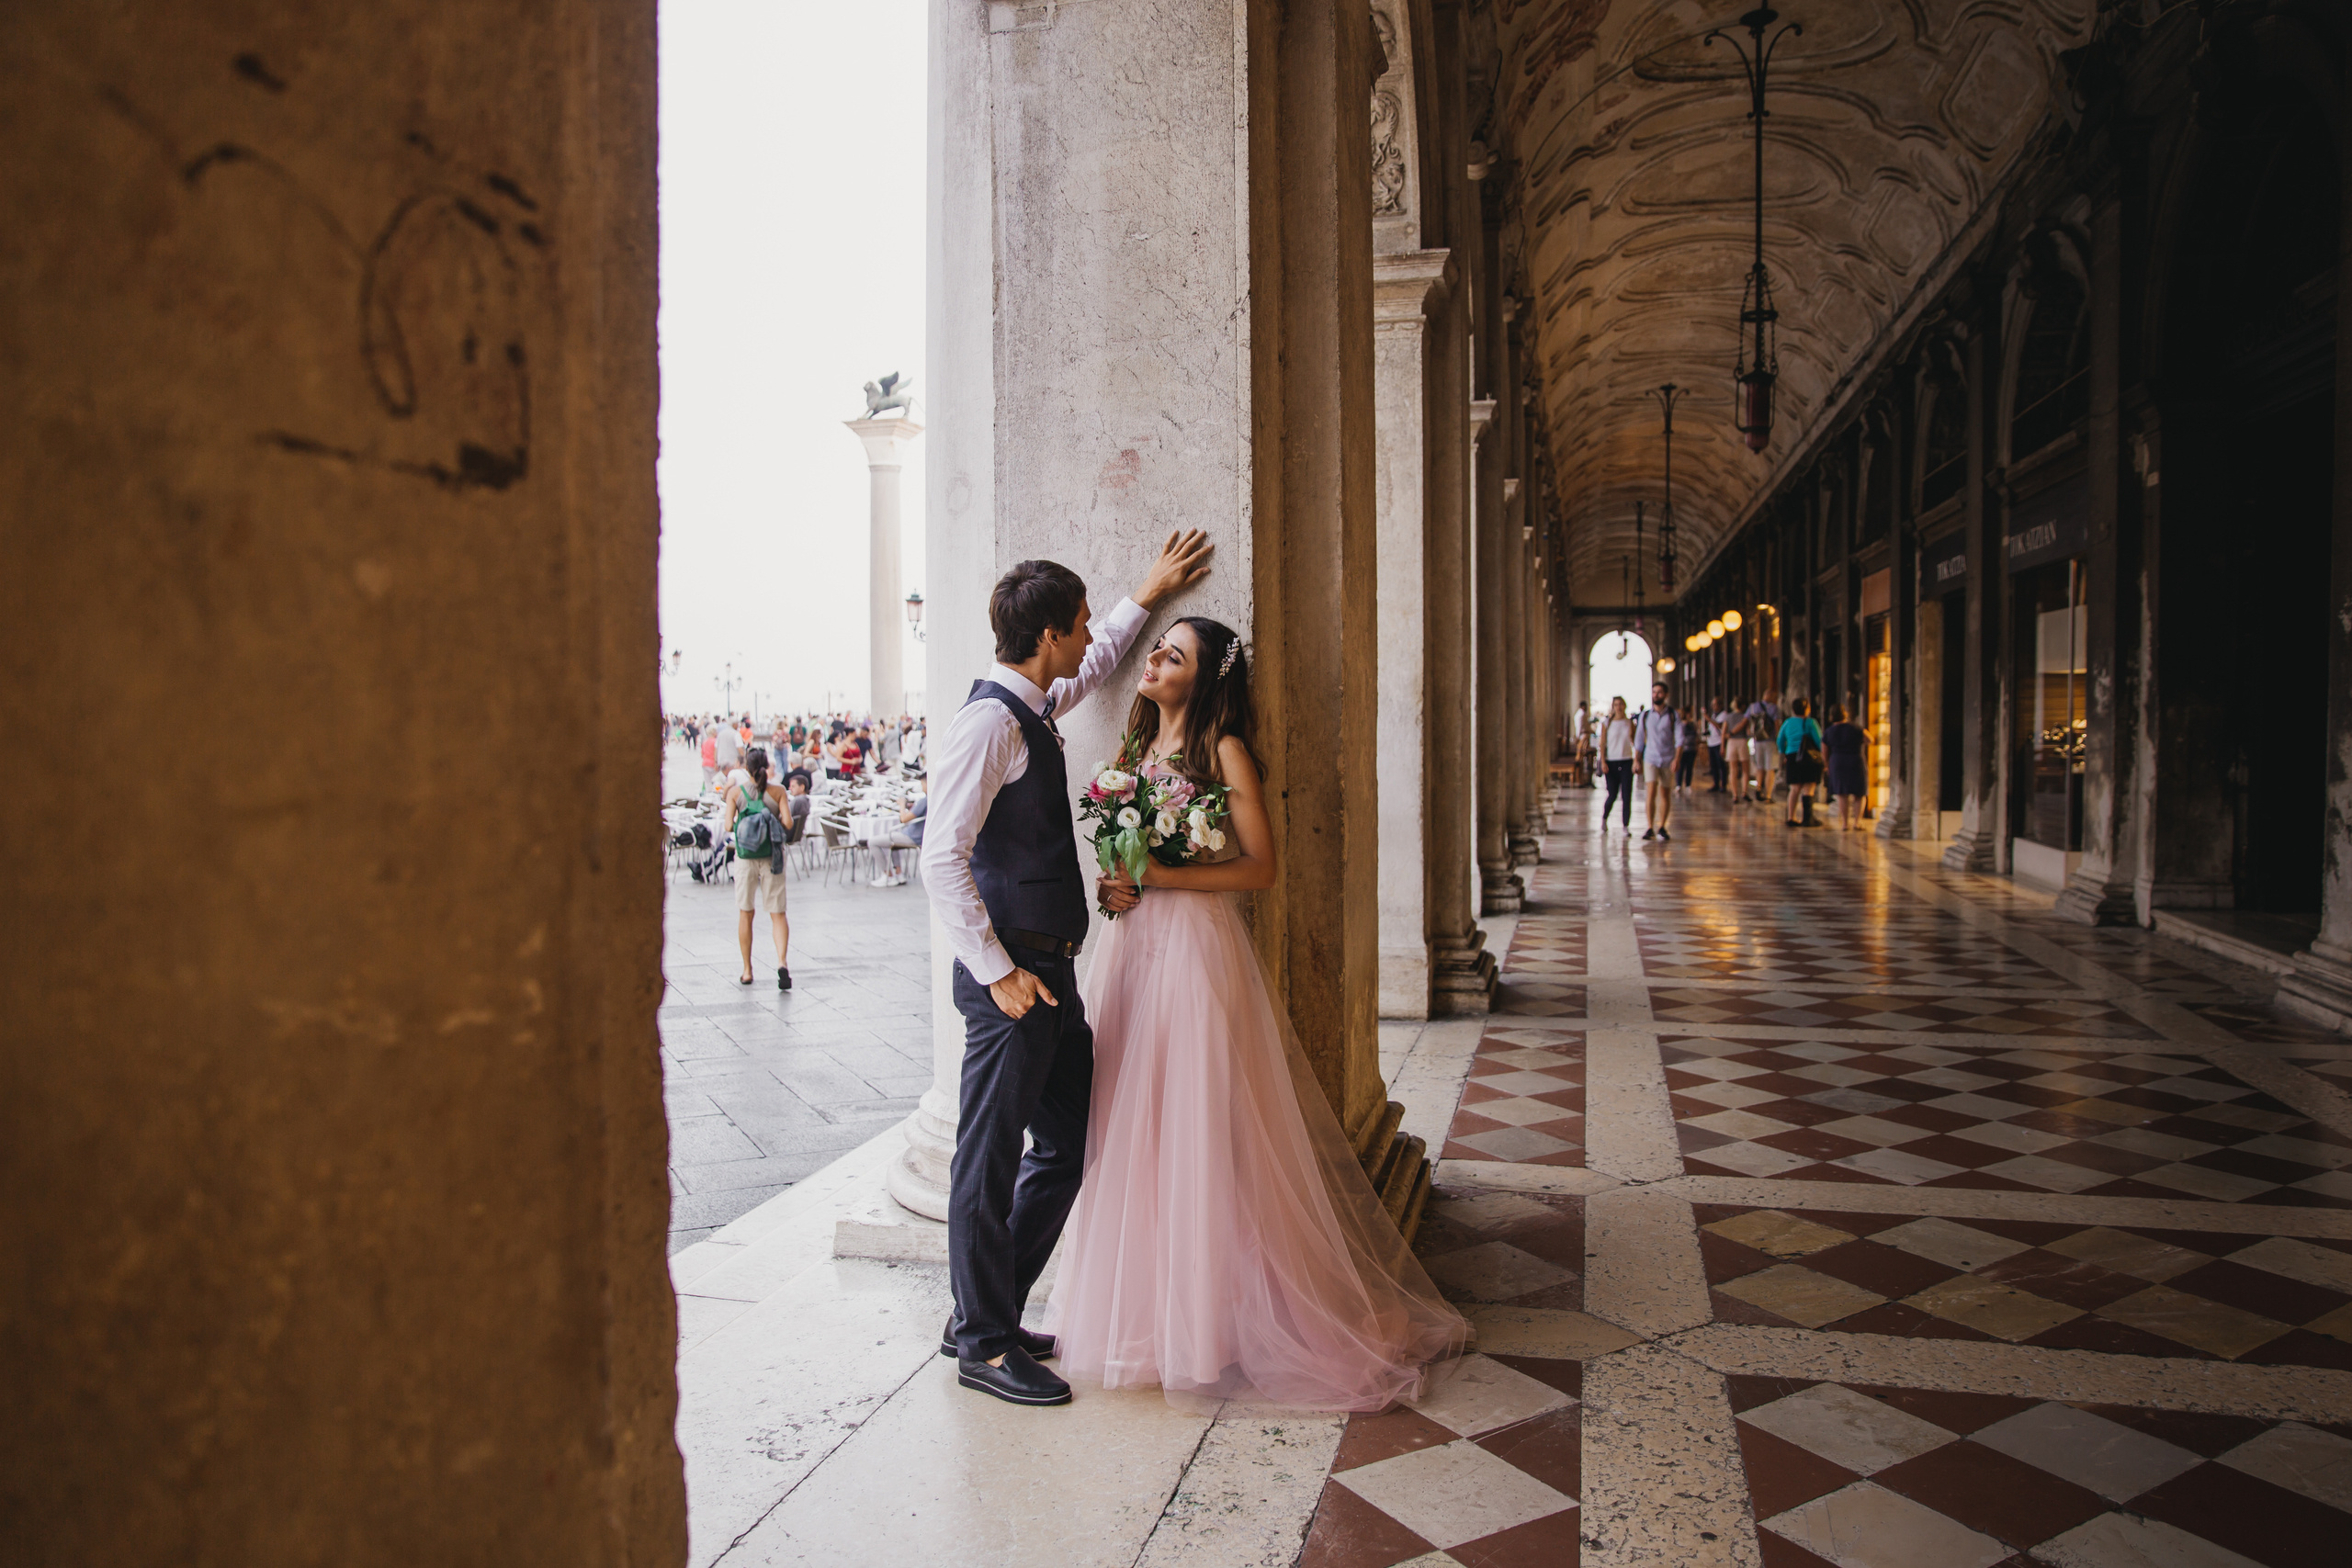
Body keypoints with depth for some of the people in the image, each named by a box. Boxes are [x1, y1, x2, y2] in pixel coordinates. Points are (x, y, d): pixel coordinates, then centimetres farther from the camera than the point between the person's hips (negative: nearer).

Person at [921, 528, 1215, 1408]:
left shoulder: (1035, 707, 14)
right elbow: (942, 859, -20)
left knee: (1066, 1145, 15)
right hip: (1009, 974, -10)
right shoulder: (989, 721, -15)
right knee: (991, 1157, 2)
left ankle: (987, 1313, 28)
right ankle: (982, 1344, 17)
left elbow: (1094, 664, 38)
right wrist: (998, 971, -20)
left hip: (1050, 970, 10)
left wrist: (1147, 598, 44)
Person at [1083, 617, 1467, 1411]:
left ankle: (1212, 1313, 12)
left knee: (1199, 1133, -3)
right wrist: (1113, 886, 2)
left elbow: (1259, 866, -11)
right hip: (1132, 948, 7)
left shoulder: (1223, 753, -6)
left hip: (1197, 950, -7)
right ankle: (1136, 1304, 23)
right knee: (1128, 1129, 9)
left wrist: (1160, 878, -16)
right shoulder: (1137, 749, 14)